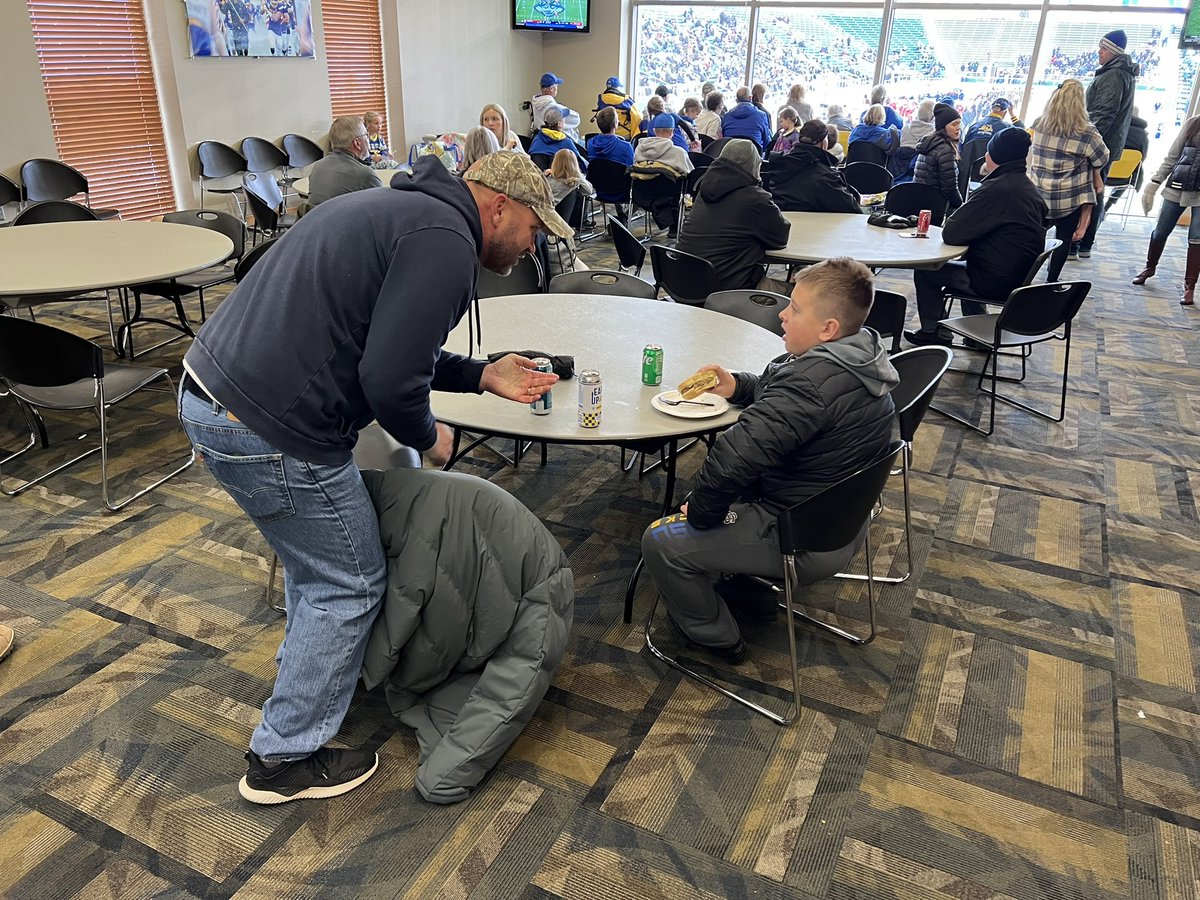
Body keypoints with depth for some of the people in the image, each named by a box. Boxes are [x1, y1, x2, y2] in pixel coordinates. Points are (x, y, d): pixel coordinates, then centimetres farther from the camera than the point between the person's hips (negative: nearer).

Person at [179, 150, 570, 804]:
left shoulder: (403, 209, 18)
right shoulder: (445, 241, -15)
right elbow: (389, 377, -23)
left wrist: (482, 375, 19)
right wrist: (426, 437, -2)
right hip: (267, 429, -10)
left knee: (316, 556, 27)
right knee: (348, 583, 7)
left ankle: (309, 669, 49)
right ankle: (285, 759, 22)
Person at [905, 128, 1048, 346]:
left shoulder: (996, 189, -23)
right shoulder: (1029, 188, 7)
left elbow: (951, 234, -22)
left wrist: (951, 220, -1)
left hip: (997, 283, -9)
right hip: (1021, 277, 9)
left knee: (925, 271, 6)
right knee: (966, 266, 36)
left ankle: (933, 334, 20)